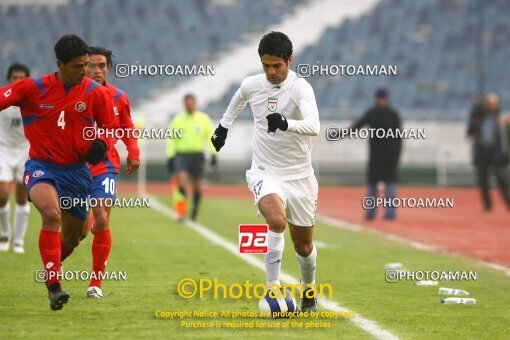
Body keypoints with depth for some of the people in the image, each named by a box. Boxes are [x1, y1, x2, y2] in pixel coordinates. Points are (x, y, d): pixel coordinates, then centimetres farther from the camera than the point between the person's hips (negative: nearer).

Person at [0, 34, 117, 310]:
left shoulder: (96, 93, -3)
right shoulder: (32, 88, -9)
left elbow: (109, 128, 8)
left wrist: (101, 145, -13)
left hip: (77, 170, 3)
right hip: (41, 166, -3)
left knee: (72, 237, 13)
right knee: (52, 213, -32)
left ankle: (52, 265, 47)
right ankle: (54, 286, -28)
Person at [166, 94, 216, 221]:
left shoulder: (203, 119, 3)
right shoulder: (178, 120, 6)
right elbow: (172, 139, 10)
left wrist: (213, 154, -8)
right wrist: (170, 157, 4)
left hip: (197, 155, 0)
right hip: (181, 154, 0)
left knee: (197, 185, 6)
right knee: (181, 180, -19)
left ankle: (195, 209, 26)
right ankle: (182, 211, -13)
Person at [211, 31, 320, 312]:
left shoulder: (301, 88, -17)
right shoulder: (251, 85, -3)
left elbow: (313, 126, -36)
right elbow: (238, 99, 24)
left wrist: (286, 124, -54)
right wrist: (224, 125, 34)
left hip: (299, 175, -1)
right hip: (265, 173, 1)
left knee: (303, 245, 11)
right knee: (277, 220, -31)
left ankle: (309, 291, 40)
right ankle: (273, 289, -27)